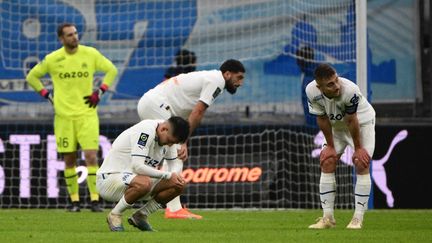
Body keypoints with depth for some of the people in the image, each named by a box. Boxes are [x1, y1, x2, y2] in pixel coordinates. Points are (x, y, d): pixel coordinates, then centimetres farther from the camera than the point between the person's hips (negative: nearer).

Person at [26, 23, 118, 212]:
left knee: (91, 156, -11)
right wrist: (47, 95, 4)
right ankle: (74, 200, 11)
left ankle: (95, 200, -10)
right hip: (63, 116, 1)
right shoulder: (52, 59, -1)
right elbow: (32, 77, 13)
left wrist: (100, 92, 2)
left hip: (87, 114, -1)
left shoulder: (91, 54, -1)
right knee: (69, 160, 3)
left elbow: (111, 70, 12)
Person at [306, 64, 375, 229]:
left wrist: (358, 148, -15)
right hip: (336, 125, 4)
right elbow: (322, 119, -14)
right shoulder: (312, 91, -29)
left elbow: (352, 121, -27)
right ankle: (328, 218, 2)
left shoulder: (350, 90, -40)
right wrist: (330, 146, -7)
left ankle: (358, 218, -9)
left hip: (362, 121, -4)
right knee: (327, 162, -4)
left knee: (362, 164, -13)